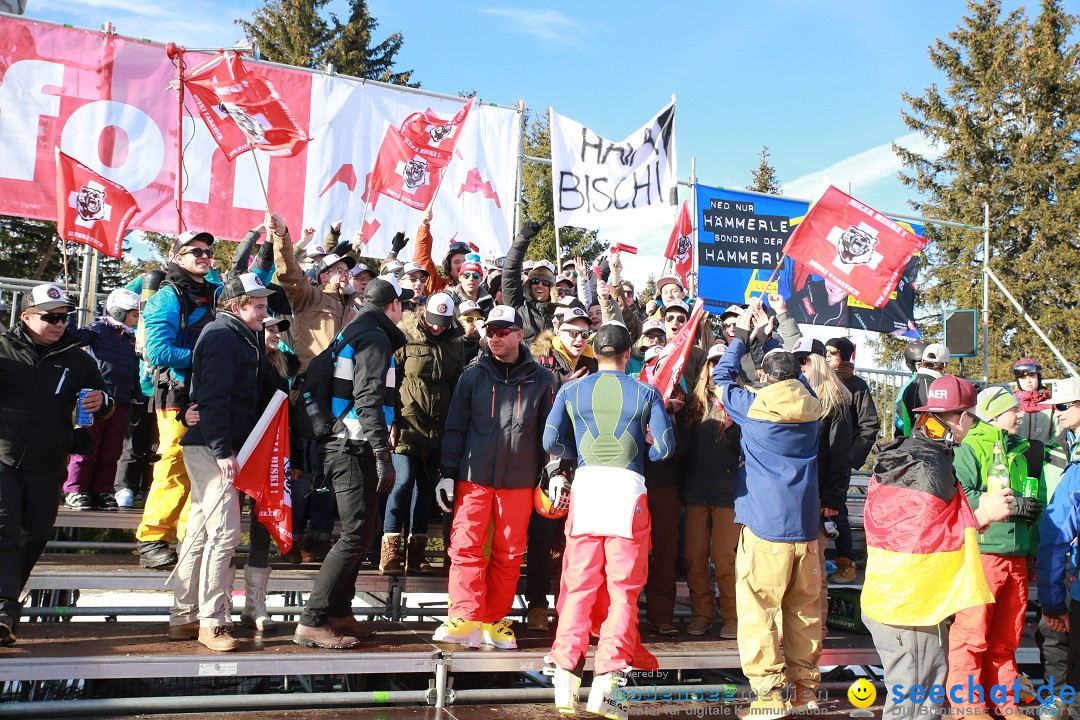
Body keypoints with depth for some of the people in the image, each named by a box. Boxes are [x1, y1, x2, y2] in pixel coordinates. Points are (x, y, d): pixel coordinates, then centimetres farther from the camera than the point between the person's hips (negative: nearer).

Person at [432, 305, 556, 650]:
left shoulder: (540, 379, 6)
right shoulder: (473, 375, 6)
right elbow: (455, 427, 8)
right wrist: (448, 473, 3)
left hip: (519, 480, 0)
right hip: (473, 477, 0)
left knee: (509, 553, 4)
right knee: (466, 547, -7)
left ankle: (493, 620, 13)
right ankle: (465, 621, -7)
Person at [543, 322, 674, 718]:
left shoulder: (572, 391, 8)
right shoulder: (645, 393, 4)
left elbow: (552, 440, 2)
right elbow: (665, 447, -1)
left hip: (586, 485, 2)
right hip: (628, 489, -2)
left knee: (578, 586, 7)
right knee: (624, 590, 3)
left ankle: (565, 678, 2)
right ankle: (606, 683, -4)